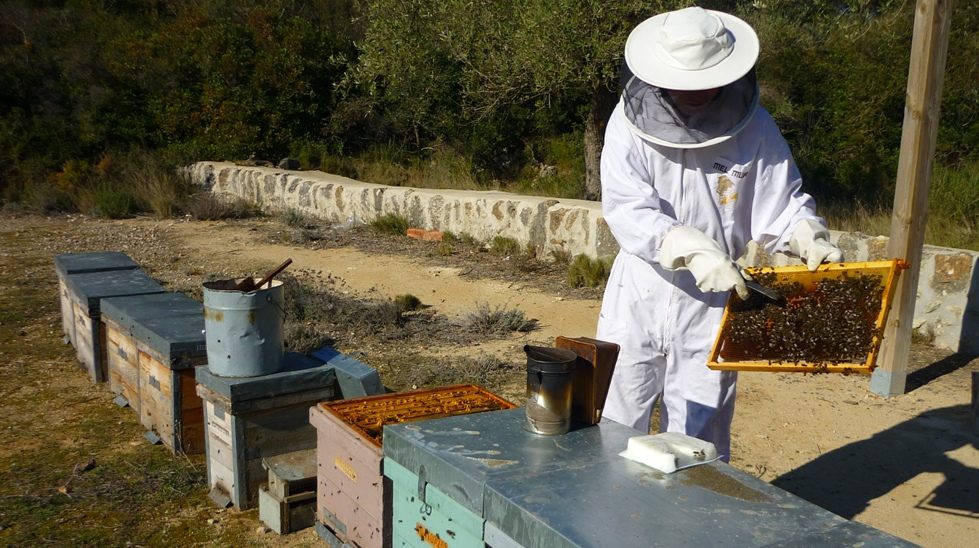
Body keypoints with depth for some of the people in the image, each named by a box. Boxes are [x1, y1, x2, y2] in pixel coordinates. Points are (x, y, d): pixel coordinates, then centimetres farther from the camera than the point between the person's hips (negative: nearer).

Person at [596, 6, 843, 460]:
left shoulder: (753, 127, -5)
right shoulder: (632, 121, -9)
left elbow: (783, 202, 0)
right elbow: (625, 210, -20)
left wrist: (811, 239, -21)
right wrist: (694, 250, -32)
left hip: (712, 304, 0)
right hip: (639, 299, 0)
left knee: (697, 442, 10)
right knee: (616, 427, 14)